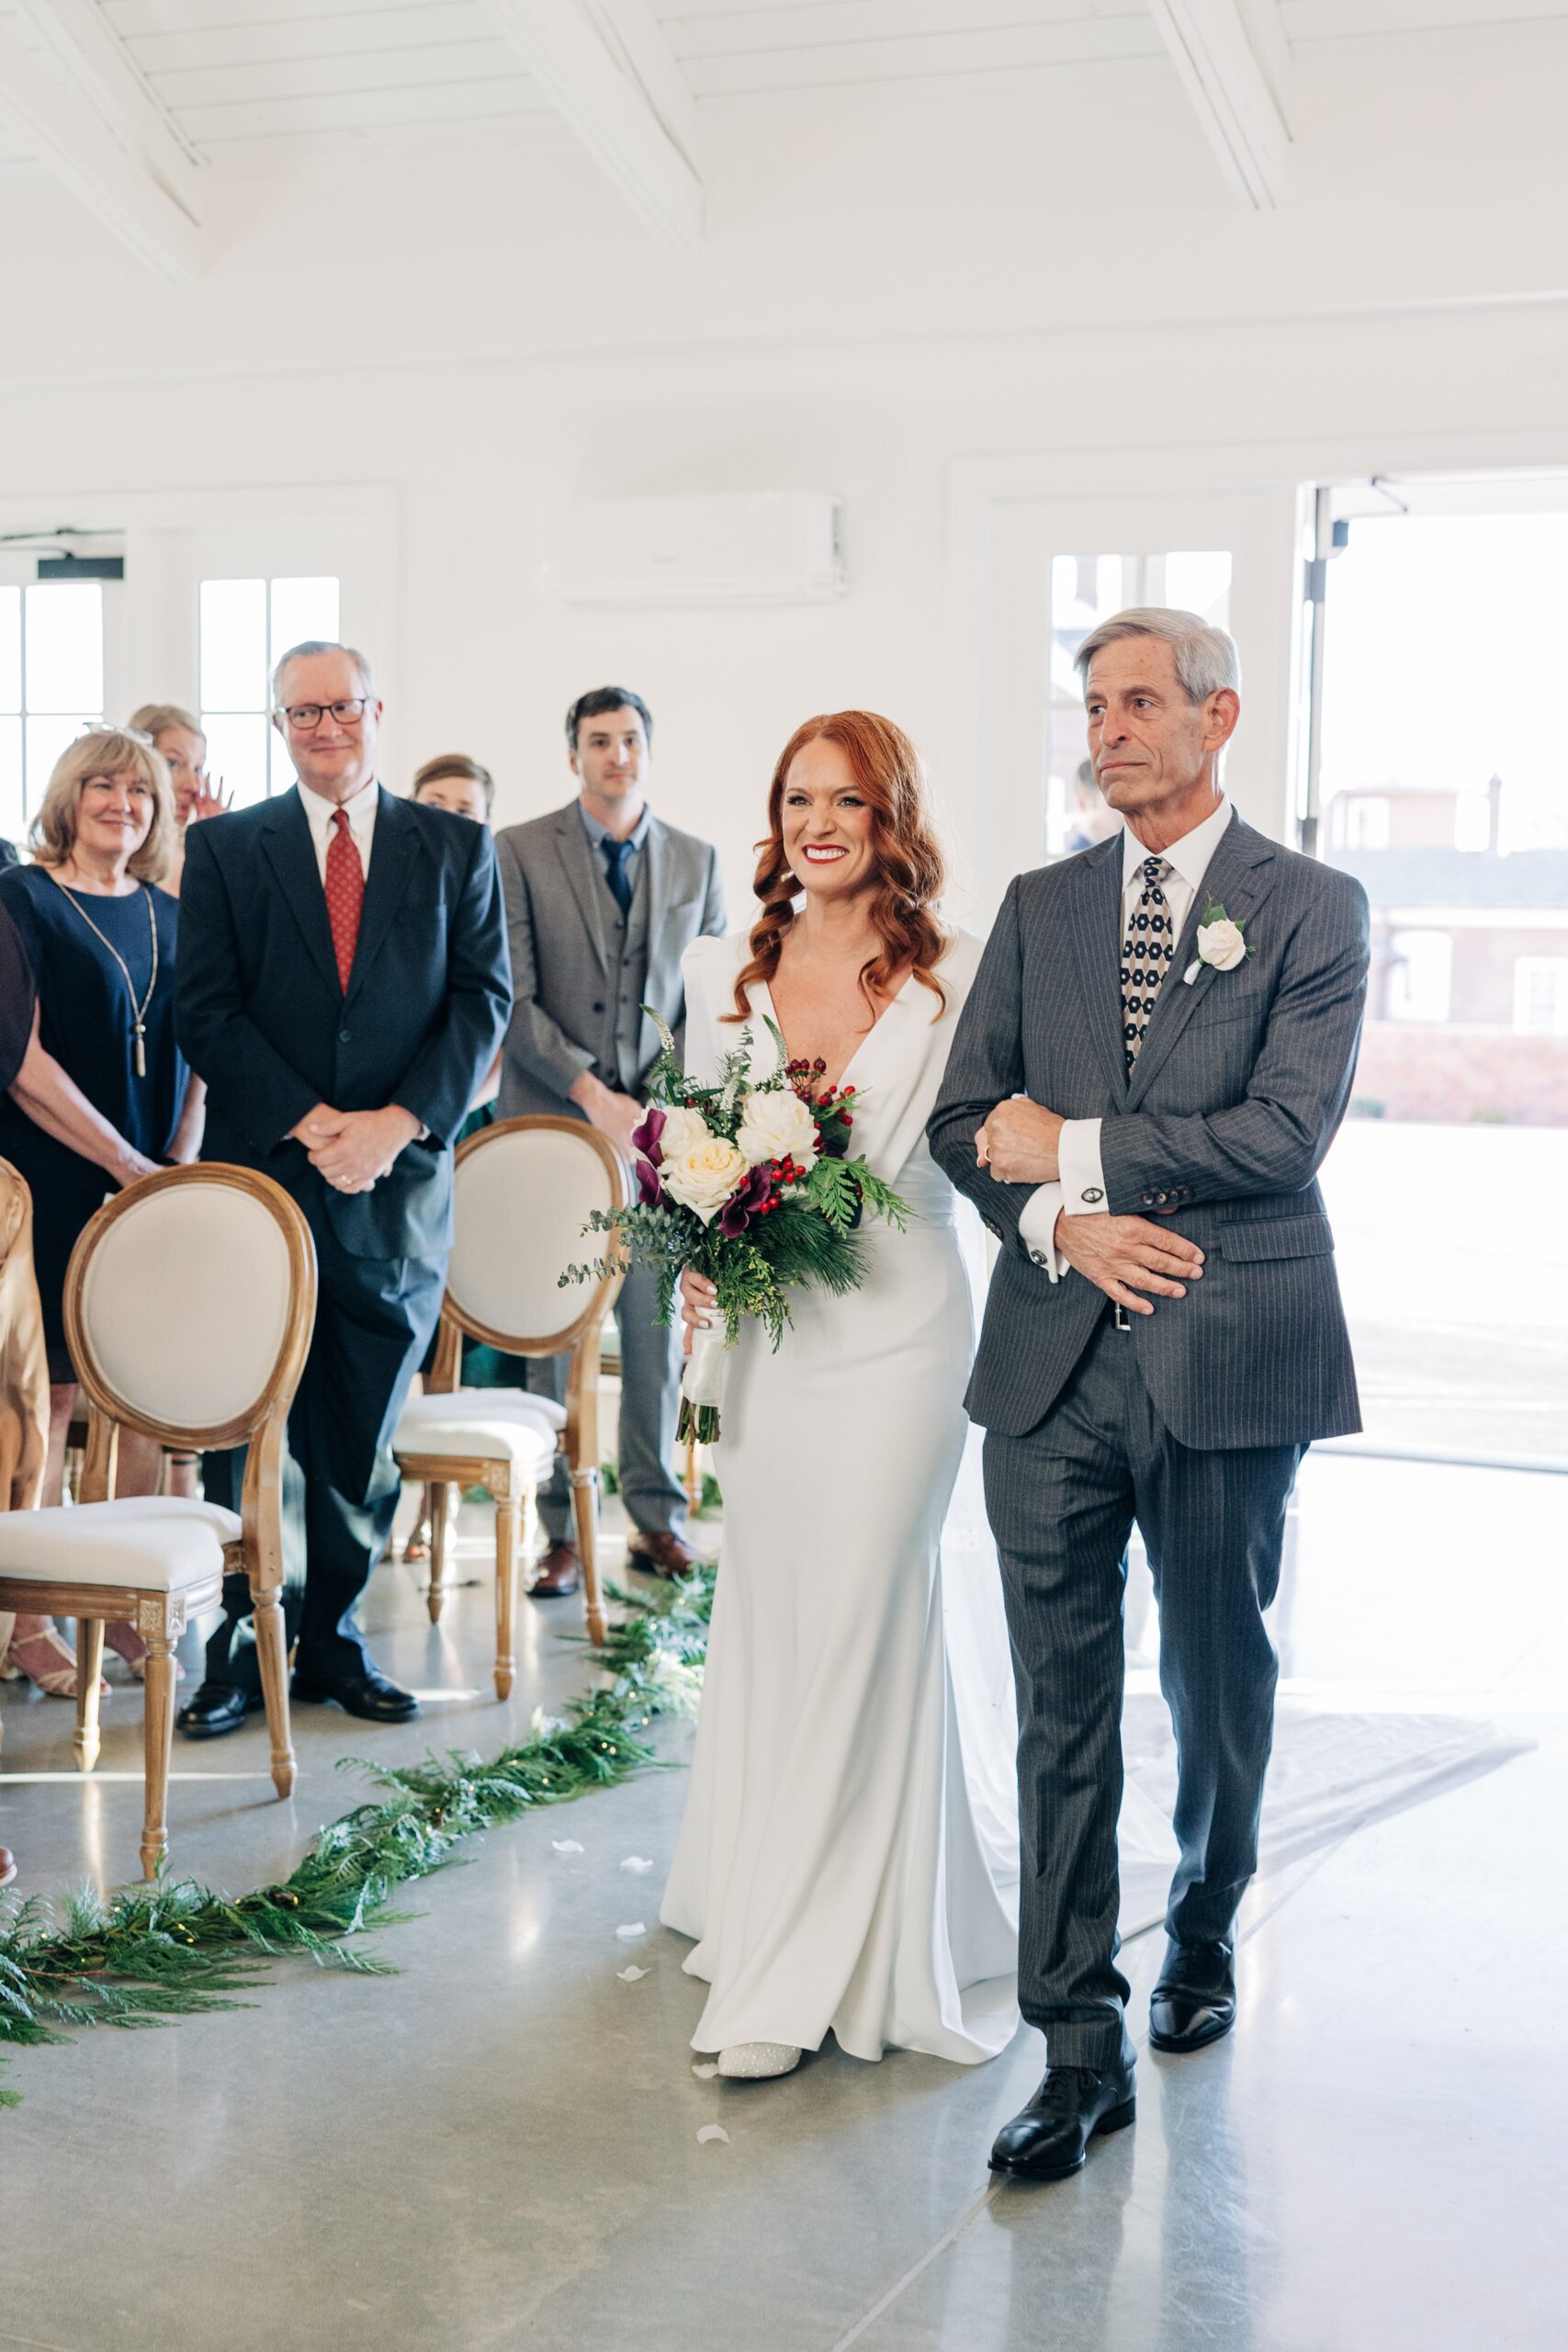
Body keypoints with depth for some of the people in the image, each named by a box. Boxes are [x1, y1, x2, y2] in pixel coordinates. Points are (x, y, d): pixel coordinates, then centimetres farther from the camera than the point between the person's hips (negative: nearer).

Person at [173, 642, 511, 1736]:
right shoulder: (225, 847, 6)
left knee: (365, 1439, 8)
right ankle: (248, 1648, 11)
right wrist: (309, 1122, -12)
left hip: (399, 1182, 1)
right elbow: (207, 1011, -1)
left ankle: (334, 1642, 20)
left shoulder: (457, 847, 8)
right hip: (261, 1174, -1)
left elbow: (484, 1001, 2)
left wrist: (398, 1124, -11)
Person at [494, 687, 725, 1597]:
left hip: (659, 1124, 2)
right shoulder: (519, 851, 0)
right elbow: (512, 997, -6)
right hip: (551, 1122, -2)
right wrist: (588, 1090, -14)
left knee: (659, 1324, 5)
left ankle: (658, 1514, 17)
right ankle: (563, 1530, 8)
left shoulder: (698, 862, 10)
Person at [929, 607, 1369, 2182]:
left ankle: (1203, 1936, 39)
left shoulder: (1313, 910, 0)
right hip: (1055, 1358, 3)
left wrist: (1077, 1146, -10)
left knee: (1218, 1684, 14)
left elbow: (1286, 1132, -12)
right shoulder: (1039, 909, 12)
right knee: (1062, 1710, 1)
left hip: (1230, 1357, -2)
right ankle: (1079, 2048, 8)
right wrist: (1060, 1222, -10)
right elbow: (963, 1123, 8)